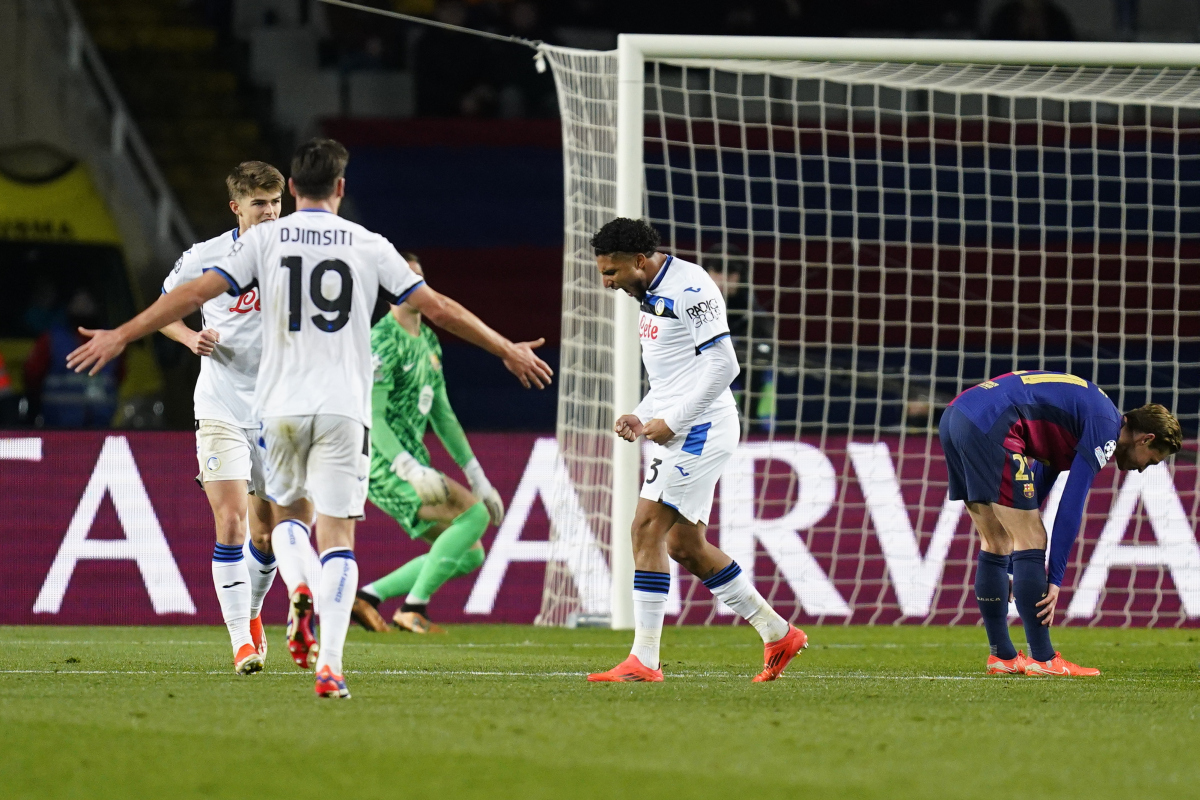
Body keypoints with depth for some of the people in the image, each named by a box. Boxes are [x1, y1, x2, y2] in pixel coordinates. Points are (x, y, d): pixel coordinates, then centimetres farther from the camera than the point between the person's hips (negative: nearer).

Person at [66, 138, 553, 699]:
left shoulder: (264, 239, 2)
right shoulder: (369, 246, 4)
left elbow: (195, 293, -2)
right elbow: (438, 308, 6)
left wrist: (121, 336, 6)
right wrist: (508, 351, 17)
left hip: (279, 405, 1)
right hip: (344, 407, 0)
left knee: (287, 512, 21)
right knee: (337, 536, -1)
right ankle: (329, 664, -15)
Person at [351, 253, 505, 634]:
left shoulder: (428, 341, 16)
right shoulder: (384, 341, -13)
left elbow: (441, 413, 23)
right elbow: (371, 418, -19)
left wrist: (478, 477, 19)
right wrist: (411, 469, -30)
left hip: (409, 464, 9)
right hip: (383, 464, -9)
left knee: (469, 555, 6)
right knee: (474, 514, -21)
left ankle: (368, 596, 5)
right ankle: (413, 608, -17)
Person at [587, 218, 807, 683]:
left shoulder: (689, 289, -15)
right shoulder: (652, 295, 17)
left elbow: (723, 365, -20)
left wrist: (670, 422, -19)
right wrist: (641, 418, 11)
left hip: (699, 429, -11)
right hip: (676, 432, 11)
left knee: (647, 531, -14)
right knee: (684, 545, 11)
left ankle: (644, 660, -13)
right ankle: (778, 634, 20)